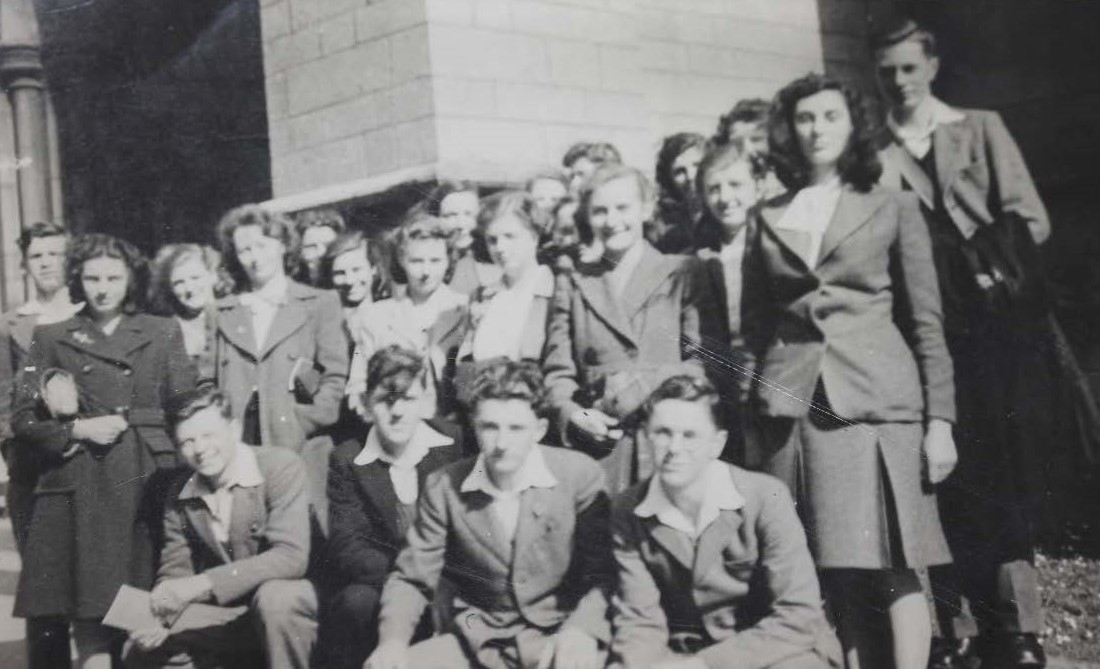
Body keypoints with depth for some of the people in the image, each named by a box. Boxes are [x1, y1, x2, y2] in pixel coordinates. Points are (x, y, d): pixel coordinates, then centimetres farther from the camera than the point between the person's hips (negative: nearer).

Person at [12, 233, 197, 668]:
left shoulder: (163, 333, 10)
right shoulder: (51, 338, 10)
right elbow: (24, 422, 6)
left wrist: (126, 420, -6)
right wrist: (77, 429, -9)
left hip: (145, 489, 0)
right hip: (78, 492, 0)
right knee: (90, 624, -5)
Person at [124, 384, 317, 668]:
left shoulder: (281, 466, -16)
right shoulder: (179, 490, 2)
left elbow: (291, 556, -27)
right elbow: (174, 570, 5)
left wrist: (202, 583, -33)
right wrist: (157, 621, -18)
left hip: (286, 603, -5)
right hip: (227, 616, 5)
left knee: (274, 596, -37)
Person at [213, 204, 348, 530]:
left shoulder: (320, 303, 10)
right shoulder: (224, 311, 18)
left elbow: (335, 376, 4)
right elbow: (215, 382, 15)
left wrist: (307, 421, -9)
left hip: (301, 445, -2)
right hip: (238, 446, 2)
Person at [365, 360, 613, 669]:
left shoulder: (580, 475, -8)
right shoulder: (443, 487, -1)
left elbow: (602, 574, -7)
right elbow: (412, 579, 4)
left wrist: (579, 629, -27)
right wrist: (393, 639, -16)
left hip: (556, 634, -2)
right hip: (476, 639, 3)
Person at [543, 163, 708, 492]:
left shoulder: (682, 274, 8)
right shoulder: (571, 283, 16)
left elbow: (702, 361, 1)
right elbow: (557, 370, 13)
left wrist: (638, 388, -10)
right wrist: (572, 413, -7)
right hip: (596, 448, 2)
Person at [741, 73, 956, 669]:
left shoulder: (893, 208, 9)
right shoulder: (766, 220, 14)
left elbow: (926, 321, 6)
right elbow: (752, 329, 14)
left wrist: (940, 419, -1)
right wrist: (749, 425, 7)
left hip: (876, 398, -1)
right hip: (793, 403, 2)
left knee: (890, 567, -6)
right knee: (837, 573, 0)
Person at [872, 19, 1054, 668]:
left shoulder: (981, 128, 11)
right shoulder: (877, 156, 8)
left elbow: (1030, 222, 3)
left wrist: (985, 263, -12)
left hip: (1000, 319, 0)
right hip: (929, 327, 0)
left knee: (1009, 473, -2)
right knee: (950, 477, -1)